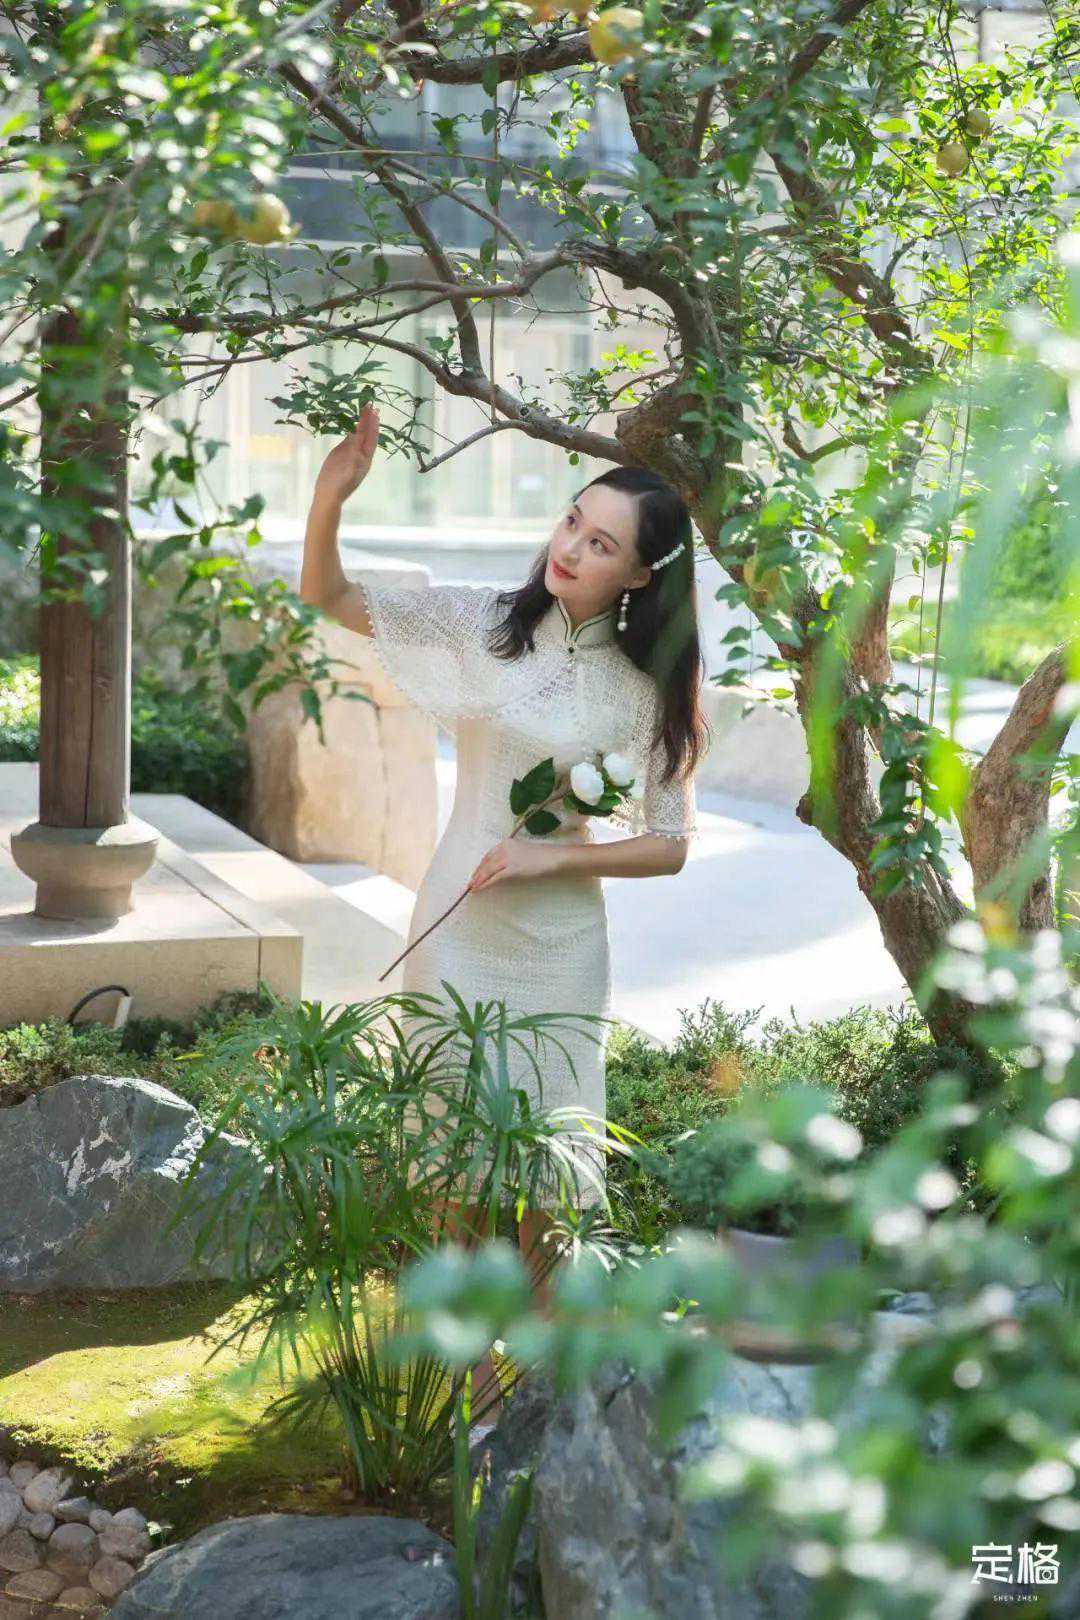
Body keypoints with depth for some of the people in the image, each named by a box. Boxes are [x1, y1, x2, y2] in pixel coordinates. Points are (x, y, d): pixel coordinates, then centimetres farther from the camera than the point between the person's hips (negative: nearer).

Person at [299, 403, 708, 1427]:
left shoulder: (644, 690, -4)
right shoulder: (483, 625, -3)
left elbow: (669, 845, -3)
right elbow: (327, 598, -5)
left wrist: (549, 855, -15)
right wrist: (330, 497, -23)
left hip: (558, 934, 0)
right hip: (457, 921, 1)